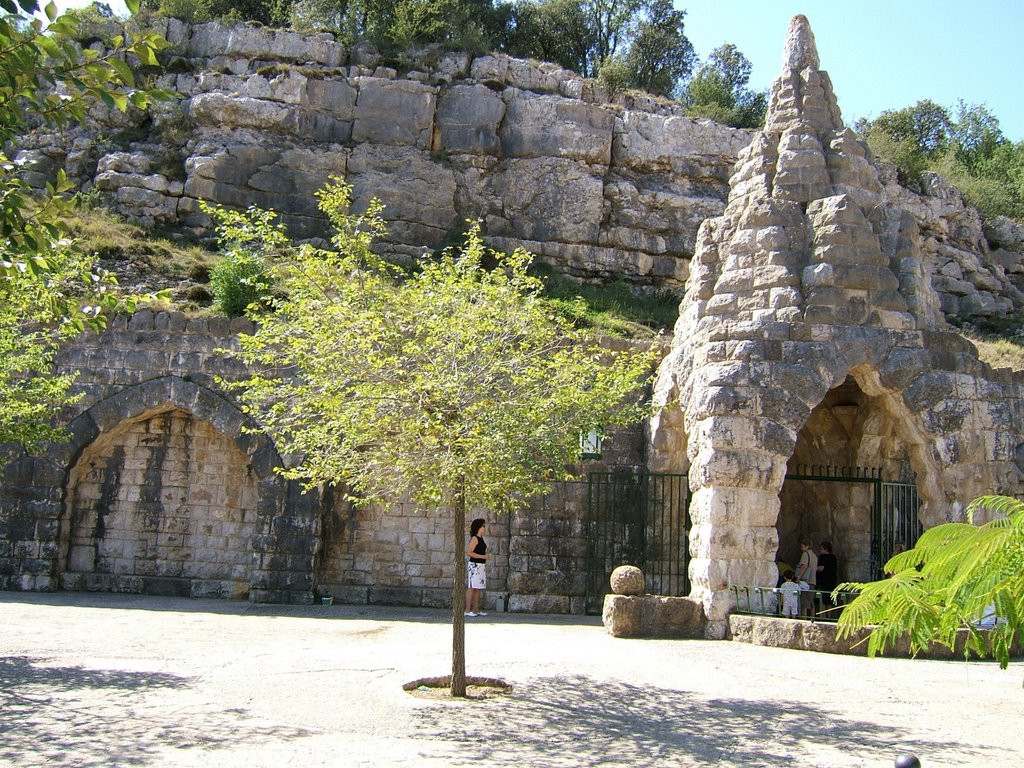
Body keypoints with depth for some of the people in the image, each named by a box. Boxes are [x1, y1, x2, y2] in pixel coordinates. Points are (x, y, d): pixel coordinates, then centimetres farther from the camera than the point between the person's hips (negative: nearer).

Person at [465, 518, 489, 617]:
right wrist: (482, 556, -20)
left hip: (481, 565, 9)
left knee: (478, 588, 10)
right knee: (472, 587, -7)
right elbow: (469, 552, -18)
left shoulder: (481, 539, 15)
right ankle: (468, 610, -4)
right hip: (475, 565, -9)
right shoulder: (474, 538, -12)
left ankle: (476, 609, 15)